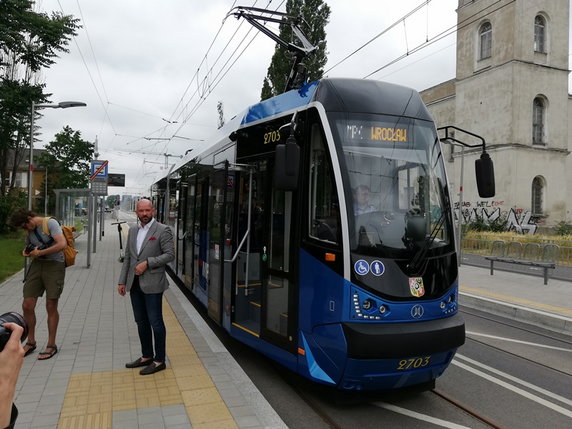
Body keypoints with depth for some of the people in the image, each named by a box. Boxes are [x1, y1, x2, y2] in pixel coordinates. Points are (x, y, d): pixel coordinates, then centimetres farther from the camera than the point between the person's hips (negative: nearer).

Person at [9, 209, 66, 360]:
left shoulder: (50, 223, -11)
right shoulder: (30, 231, 12)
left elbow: (62, 244, -23)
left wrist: (40, 252, -15)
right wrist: (27, 252, 5)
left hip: (54, 265, -7)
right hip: (37, 265, 7)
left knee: (51, 307, 0)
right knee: (27, 306, 3)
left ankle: (51, 345, 14)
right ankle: (31, 342, 22)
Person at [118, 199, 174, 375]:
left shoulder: (163, 230, -8)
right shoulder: (132, 230, 12)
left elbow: (170, 254, -12)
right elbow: (128, 257, 14)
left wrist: (147, 263, -18)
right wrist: (122, 281, 10)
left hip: (152, 283, -7)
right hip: (134, 283, 7)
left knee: (155, 322, 0)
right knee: (141, 321, 15)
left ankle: (159, 361, 11)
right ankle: (146, 356, 29)